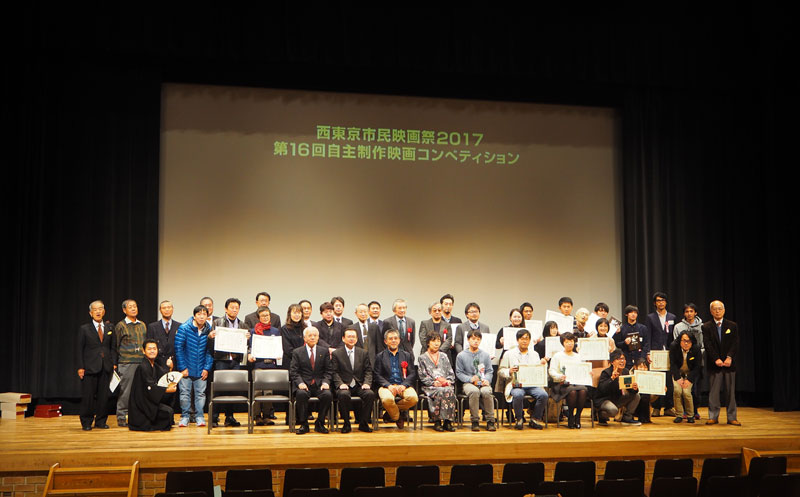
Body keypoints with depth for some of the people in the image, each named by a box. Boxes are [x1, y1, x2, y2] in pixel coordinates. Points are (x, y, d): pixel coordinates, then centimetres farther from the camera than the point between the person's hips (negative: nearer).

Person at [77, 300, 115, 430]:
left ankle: (101, 421, 15)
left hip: (106, 367, 3)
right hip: (90, 368, -3)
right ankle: (86, 423, 9)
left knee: (104, 395, 5)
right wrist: (80, 367, -6)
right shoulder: (84, 329, 3)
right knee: (88, 396, -1)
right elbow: (80, 349, 1)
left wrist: (114, 363, 3)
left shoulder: (109, 328, 12)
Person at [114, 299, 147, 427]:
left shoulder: (142, 325, 16)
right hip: (126, 363, -4)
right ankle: (121, 417, 4)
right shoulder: (120, 326, 2)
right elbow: (115, 347, 3)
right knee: (125, 391, -4)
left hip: (141, 362, 4)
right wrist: (115, 364, 0)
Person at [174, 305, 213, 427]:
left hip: (201, 370, 2)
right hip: (186, 368, -2)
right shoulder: (184, 328, -8)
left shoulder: (209, 330, 0)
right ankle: (185, 417, 13)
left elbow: (210, 351, 3)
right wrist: (183, 367, -9)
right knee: (185, 393, 2)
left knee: (200, 393, 5)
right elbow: (178, 348, -7)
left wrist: (207, 368, -2)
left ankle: (199, 417, 14)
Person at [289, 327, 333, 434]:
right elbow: (293, 371, 2)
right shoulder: (297, 352, 9)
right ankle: (303, 424, -17)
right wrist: (300, 383, -16)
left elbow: (328, 370, 10)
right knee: (301, 394, -35)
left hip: (319, 385, 1)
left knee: (328, 395, -30)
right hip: (304, 384, -1)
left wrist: (325, 382, -9)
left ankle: (319, 423, -10)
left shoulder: (324, 351, 14)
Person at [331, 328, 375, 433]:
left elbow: (368, 370, 10)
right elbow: (335, 372, 2)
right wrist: (340, 384, -15)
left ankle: (363, 423, -13)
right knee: (343, 395, -36)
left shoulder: (364, 353, 14)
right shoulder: (336, 353, 8)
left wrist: (367, 383, -9)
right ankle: (346, 423, -17)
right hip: (344, 385, -2)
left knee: (370, 394, -29)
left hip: (359, 386, 2)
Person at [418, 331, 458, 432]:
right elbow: (423, 376, 3)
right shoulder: (423, 358, 12)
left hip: (446, 385, 3)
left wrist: (448, 381, -3)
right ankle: (437, 421, -28)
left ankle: (448, 421, -31)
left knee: (450, 391, -33)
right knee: (441, 392, -36)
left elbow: (451, 373, 18)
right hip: (430, 387, -3)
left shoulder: (444, 356, 23)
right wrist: (433, 383, -11)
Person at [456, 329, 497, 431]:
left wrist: (486, 380, -10)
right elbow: (459, 372, 5)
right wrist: (470, 379, -11)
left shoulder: (485, 355, 13)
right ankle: (475, 421, -26)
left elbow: (490, 371, 12)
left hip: (483, 383, 1)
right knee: (474, 391, -37)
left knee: (486, 392, -34)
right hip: (468, 383, -1)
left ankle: (490, 421, -21)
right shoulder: (461, 356, 7)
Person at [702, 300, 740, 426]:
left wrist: (729, 357, -16)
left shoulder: (732, 326, 8)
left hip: (729, 364, 1)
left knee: (731, 391, 4)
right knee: (713, 391, 0)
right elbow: (708, 345, -6)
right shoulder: (706, 327, 4)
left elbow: (735, 344, -1)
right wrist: (716, 359, -18)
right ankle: (713, 417, 8)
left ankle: (732, 417, 10)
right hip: (714, 364, -1)